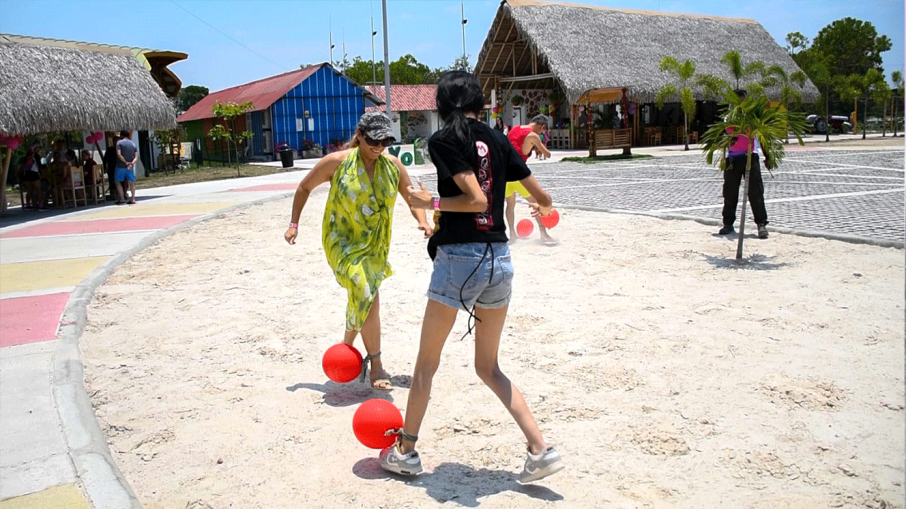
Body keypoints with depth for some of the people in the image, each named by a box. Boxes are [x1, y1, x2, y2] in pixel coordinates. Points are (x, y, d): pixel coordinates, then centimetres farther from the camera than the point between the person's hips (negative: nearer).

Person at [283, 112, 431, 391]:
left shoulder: (393, 166, -3)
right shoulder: (337, 162, -11)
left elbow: (413, 198, 3)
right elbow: (304, 187, 2)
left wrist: (422, 220, -17)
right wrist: (294, 224, 0)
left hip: (374, 246, 5)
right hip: (342, 242, -5)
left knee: (362, 298, 18)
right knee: (368, 297, -18)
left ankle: (347, 346, 46)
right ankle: (376, 367, -8)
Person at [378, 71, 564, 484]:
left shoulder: (443, 140, -7)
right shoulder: (497, 140, 9)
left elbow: (477, 200, -18)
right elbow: (542, 195, 10)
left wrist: (429, 202, -4)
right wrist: (543, 208, 32)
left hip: (459, 258, -5)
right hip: (500, 259, 6)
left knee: (426, 362, 13)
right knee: (488, 367, 18)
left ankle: (405, 451, 27)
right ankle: (541, 450, 10)